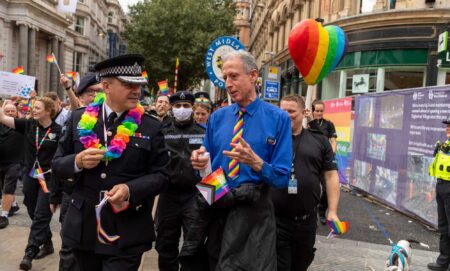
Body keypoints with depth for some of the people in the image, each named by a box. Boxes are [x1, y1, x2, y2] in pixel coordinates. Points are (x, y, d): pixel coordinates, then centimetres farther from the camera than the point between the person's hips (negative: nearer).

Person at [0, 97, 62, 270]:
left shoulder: (58, 131, -9)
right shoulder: (28, 125, 3)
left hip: (48, 178, -5)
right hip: (30, 176, 5)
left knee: (40, 215, -4)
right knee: (34, 214, 14)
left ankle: (29, 253, 1)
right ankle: (47, 244, 31)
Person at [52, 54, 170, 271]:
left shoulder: (151, 127, -4)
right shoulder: (80, 119, 2)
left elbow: (161, 175, -4)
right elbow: (57, 164, 6)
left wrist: (130, 190, -21)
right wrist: (77, 162, -15)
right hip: (83, 228, 3)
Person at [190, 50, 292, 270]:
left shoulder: (278, 118, -7)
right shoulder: (217, 118, 6)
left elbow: (282, 178, -9)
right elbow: (208, 165, 10)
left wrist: (256, 163, -27)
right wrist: (200, 163, -12)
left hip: (254, 210, -4)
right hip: (217, 206, 4)